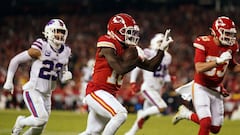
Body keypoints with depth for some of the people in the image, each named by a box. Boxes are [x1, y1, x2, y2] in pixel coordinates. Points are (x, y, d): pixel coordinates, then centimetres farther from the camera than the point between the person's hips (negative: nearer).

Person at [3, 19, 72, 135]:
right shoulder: (40, 48, -15)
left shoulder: (65, 52, 5)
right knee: (41, 118, -24)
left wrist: (66, 76, -9)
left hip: (46, 94, 7)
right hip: (33, 90, -7)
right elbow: (15, 60, -7)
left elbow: (62, 78, 15)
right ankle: (20, 122, 5)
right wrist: (9, 81, -8)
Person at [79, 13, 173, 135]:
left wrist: (162, 49, 4)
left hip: (109, 94, 9)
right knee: (121, 114, -27)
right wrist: (138, 58, -11)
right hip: (97, 92, -9)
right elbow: (120, 69, -23)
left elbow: (151, 66, 12)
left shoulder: (129, 49, 9)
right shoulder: (108, 45, -14)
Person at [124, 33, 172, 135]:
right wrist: (133, 82, -11)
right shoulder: (148, 55, -10)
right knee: (162, 107, -25)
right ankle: (142, 114, -3)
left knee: (145, 116, 9)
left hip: (158, 89, 7)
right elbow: (136, 68, -4)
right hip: (148, 88, -7)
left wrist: (169, 79, 0)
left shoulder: (167, 57, 10)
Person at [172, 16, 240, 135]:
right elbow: (199, 68, -30)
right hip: (201, 88, -6)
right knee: (206, 123, -18)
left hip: (216, 89, 6)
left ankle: (187, 114, 29)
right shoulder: (204, 44, -20)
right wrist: (219, 61, -41)